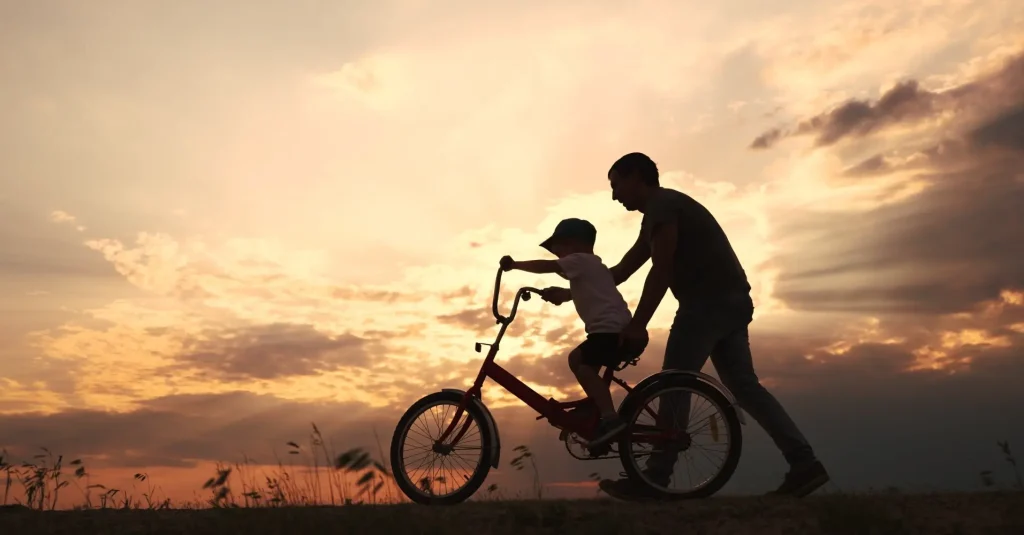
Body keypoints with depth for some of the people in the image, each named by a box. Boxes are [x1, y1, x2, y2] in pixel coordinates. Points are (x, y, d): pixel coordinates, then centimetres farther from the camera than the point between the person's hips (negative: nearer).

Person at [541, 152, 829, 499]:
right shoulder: (662, 211, 25)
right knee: (744, 386, 8)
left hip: (708, 301, -10)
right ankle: (804, 463, 4)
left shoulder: (662, 205, -5)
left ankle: (654, 478, -5)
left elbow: (661, 270, -16)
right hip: (732, 301, 10)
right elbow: (621, 271, 25)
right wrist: (570, 294, 25)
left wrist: (637, 325, -17)